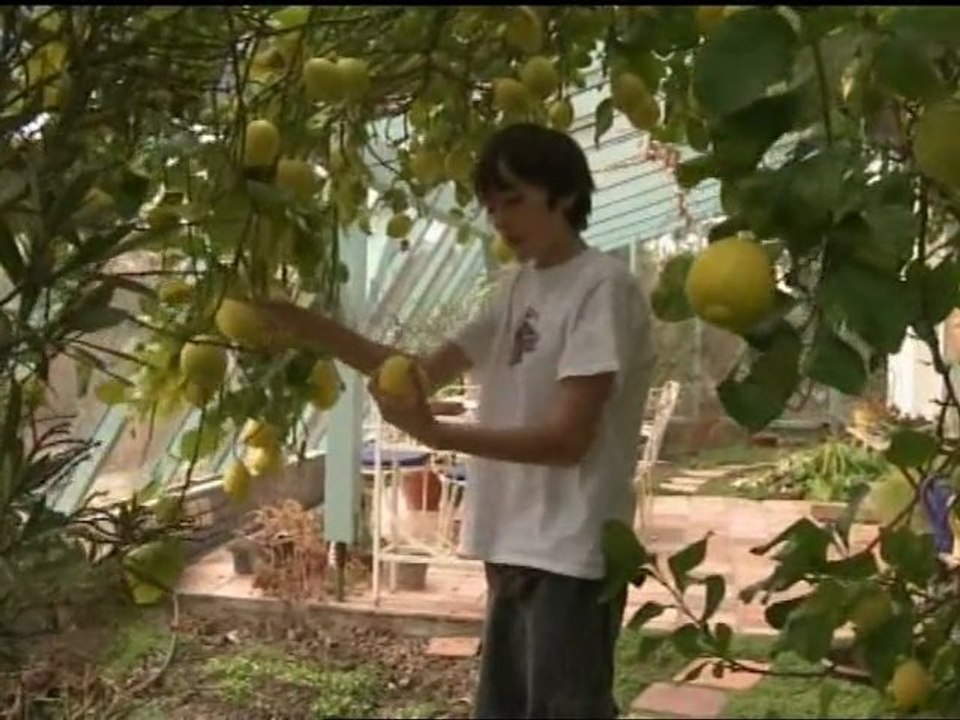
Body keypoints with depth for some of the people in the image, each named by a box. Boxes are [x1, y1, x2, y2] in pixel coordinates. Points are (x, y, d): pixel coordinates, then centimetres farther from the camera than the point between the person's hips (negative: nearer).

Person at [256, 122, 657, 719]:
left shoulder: (604, 287, -11)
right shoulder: (518, 287, 14)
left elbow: (568, 437, -18)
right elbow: (427, 372, 12)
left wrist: (438, 433, -27)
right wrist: (303, 323, 5)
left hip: (570, 556, -8)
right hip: (515, 548, 8)